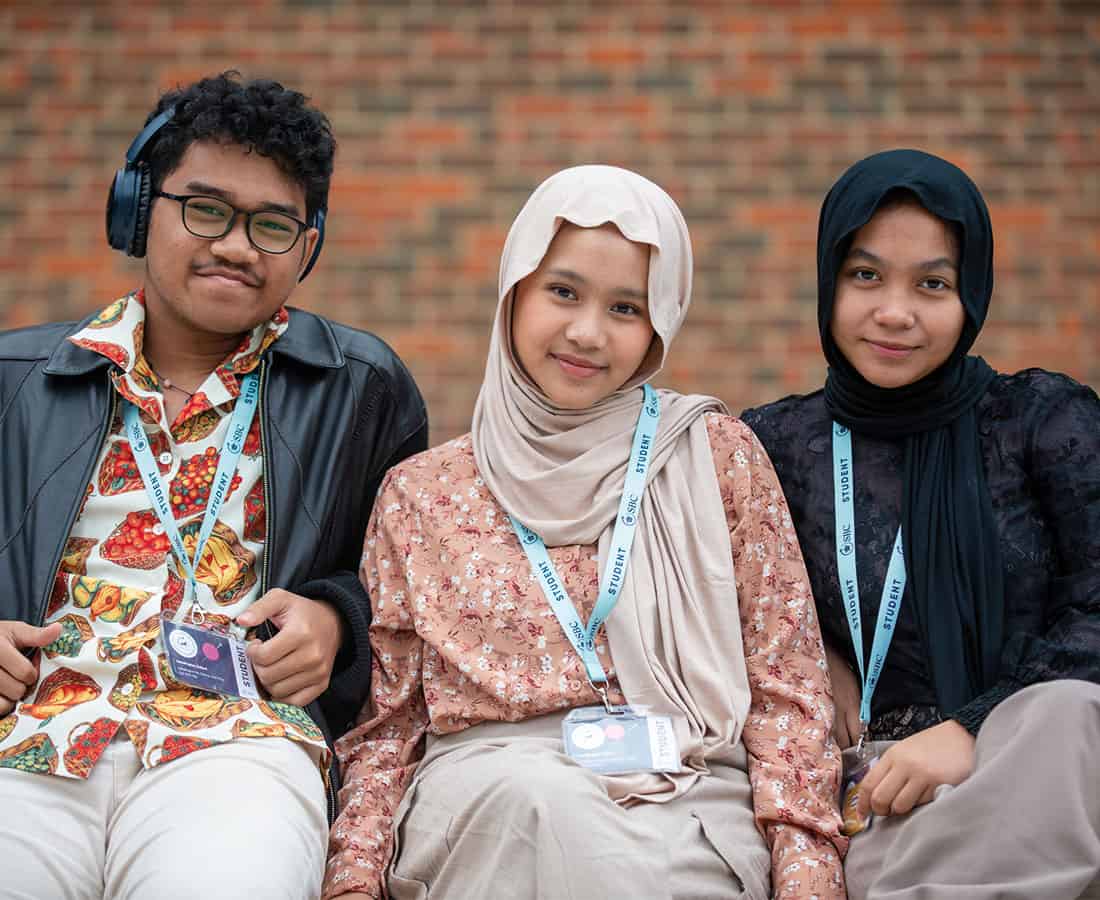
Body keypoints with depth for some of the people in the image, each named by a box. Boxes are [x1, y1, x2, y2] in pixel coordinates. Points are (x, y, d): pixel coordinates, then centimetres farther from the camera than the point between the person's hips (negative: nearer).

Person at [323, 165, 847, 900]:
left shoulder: (718, 458, 9)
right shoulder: (421, 495, 11)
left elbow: (785, 689, 5)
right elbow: (387, 725, 12)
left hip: (691, 813, 0)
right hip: (480, 811, 1)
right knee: (523, 789, -35)